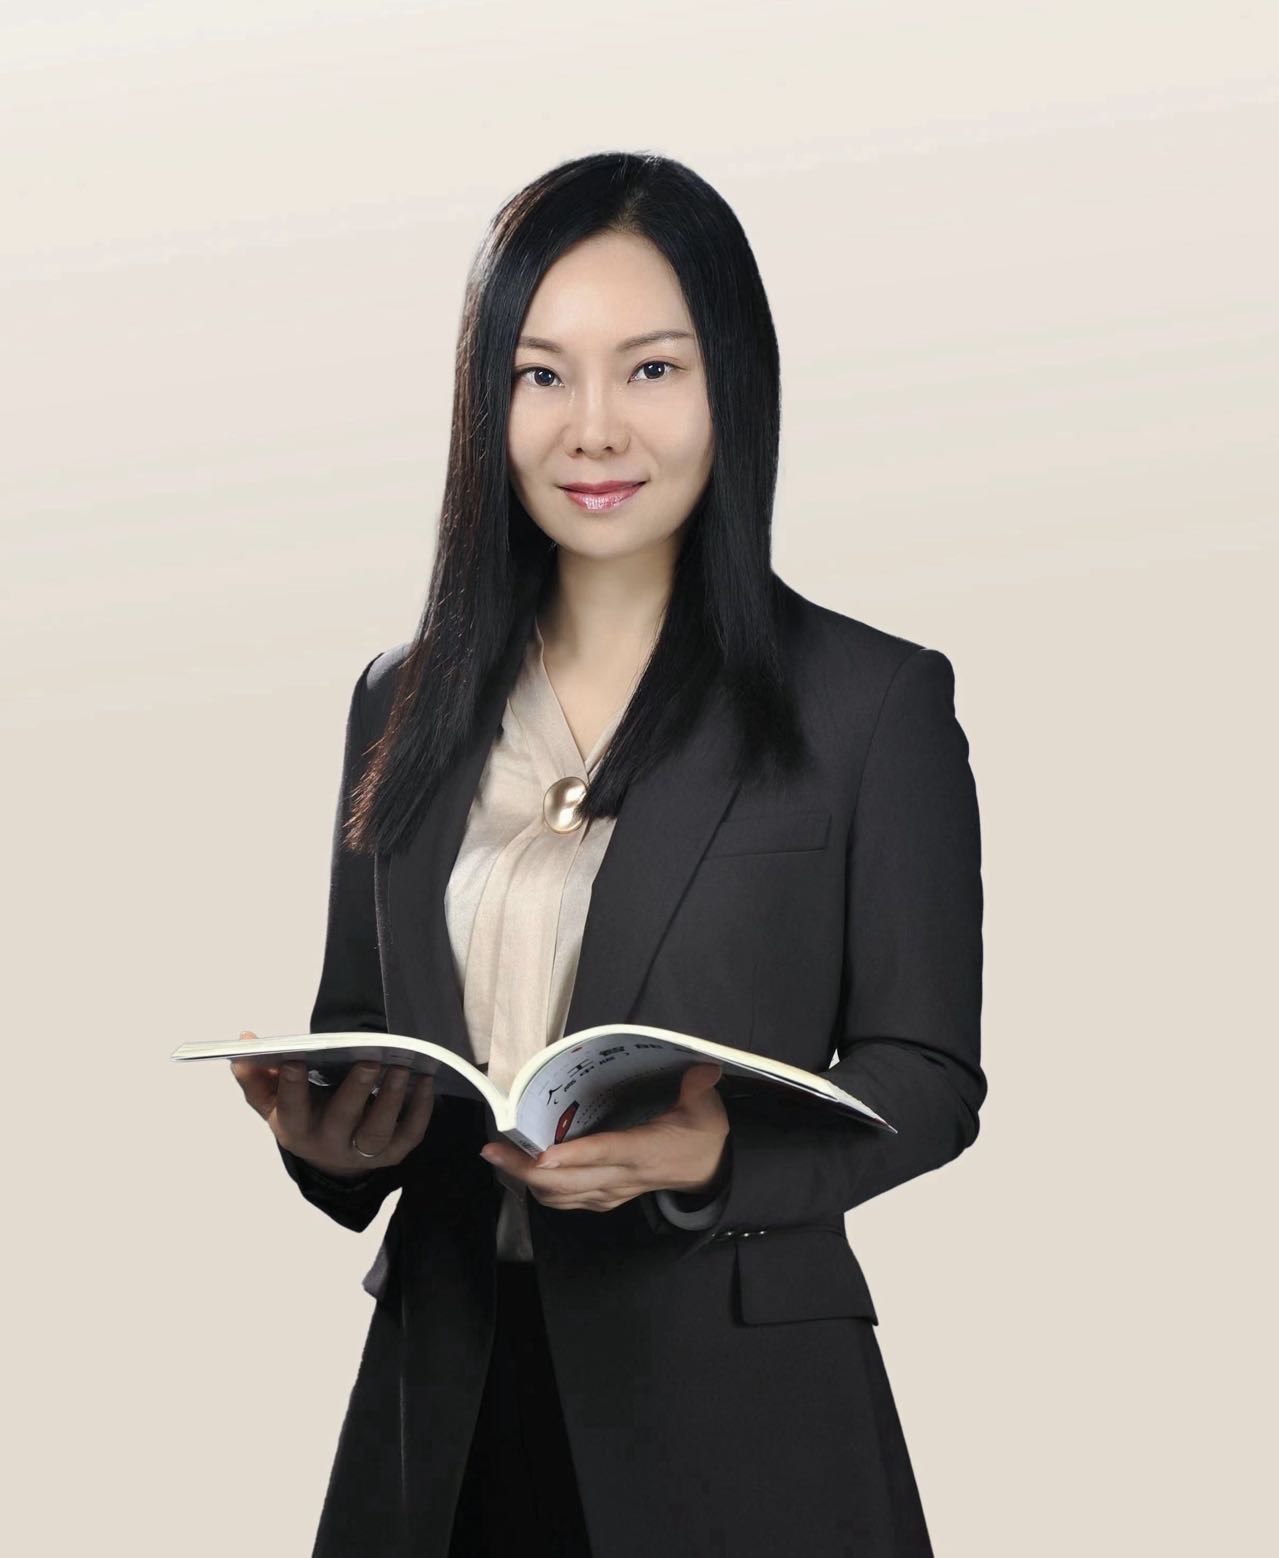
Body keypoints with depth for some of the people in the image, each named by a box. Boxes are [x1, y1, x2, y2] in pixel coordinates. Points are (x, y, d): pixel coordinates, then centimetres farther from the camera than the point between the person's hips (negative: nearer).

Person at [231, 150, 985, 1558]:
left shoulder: (876, 703, -3)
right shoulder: (403, 707, 10)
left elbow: (928, 1071, -5)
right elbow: (351, 1022, 15)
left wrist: (709, 1154, -22)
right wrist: (321, 1133, -8)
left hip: (737, 1406, -3)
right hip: (447, 1397, 4)